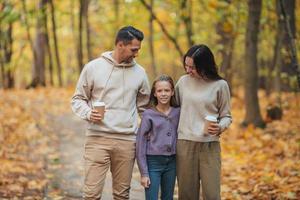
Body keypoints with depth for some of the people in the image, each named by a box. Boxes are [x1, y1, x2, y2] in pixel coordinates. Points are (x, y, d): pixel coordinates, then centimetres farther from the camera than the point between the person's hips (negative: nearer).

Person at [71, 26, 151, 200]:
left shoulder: (139, 72, 8)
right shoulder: (93, 67, 0)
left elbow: (144, 107, 16)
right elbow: (78, 99, 7)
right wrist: (88, 113, -13)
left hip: (127, 141, 2)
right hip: (98, 139, -2)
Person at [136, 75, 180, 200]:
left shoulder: (178, 113, 4)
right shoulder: (148, 114, -5)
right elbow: (141, 143, -5)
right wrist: (144, 173, -8)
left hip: (171, 163, 3)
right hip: (153, 162, -3)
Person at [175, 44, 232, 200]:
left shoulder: (220, 85, -2)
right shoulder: (183, 81, 6)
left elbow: (226, 116, 4)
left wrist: (220, 127, -16)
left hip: (210, 145, -2)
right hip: (185, 144, 2)